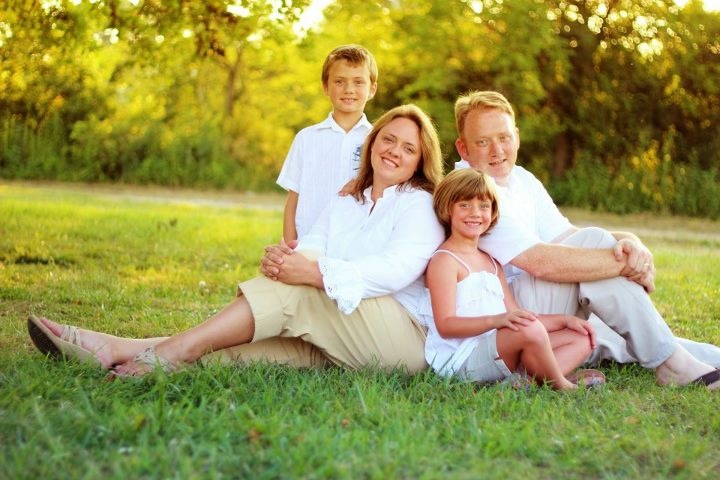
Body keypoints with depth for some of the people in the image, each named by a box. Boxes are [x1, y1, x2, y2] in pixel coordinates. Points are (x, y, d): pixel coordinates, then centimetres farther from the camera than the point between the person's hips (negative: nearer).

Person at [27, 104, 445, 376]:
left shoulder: (419, 204, 1)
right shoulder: (344, 206, 23)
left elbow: (399, 269, -18)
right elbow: (309, 249, 5)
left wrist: (316, 272, -29)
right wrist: (283, 258, -21)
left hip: (407, 334, -6)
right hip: (338, 343, 6)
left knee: (294, 289, -26)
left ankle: (169, 355, -28)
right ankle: (117, 349, -32)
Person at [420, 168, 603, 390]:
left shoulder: (491, 262, 24)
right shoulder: (444, 260, -5)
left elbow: (516, 317, 23)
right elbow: (445, 325, -17)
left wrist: (565, 320, 11)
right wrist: (495, 320, -31)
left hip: (501, 353, 10)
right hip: (463, 359, -10)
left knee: (581, 339, 5)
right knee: (530, 330, -35)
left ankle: (531, 379, -21)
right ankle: (559, 385, -10)